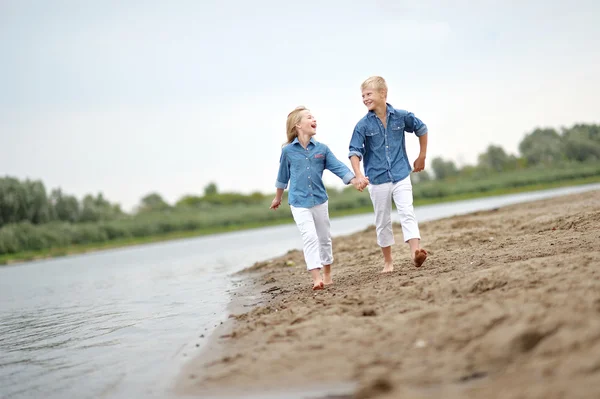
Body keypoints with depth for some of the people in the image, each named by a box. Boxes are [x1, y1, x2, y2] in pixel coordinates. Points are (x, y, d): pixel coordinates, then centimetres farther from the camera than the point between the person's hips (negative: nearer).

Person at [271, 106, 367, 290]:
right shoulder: (288, 150, -6)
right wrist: (278, 198, 18)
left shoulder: (321, 149, -2)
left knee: (324, 238, 14)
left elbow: (338, 167, -6)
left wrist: (354, 181, -22)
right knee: (310, 238, -16)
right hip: (299, 202, -3)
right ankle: (316, 279, -21)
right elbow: (283, 175, 7)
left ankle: (327, 275, 30)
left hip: (320, 200, 3)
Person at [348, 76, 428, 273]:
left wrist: (422, 157, 16)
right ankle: (388, 262, 21)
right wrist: (358, 175, -23)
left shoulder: (401, 116, -3)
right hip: (377, 180, 1)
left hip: (401, 176, 0)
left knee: (407, 213, -16)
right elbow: (354, 151, -8)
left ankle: (415, 251, -27)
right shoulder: (363, 125, -6)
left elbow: (421, 129, 13)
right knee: (382, 221, 9)